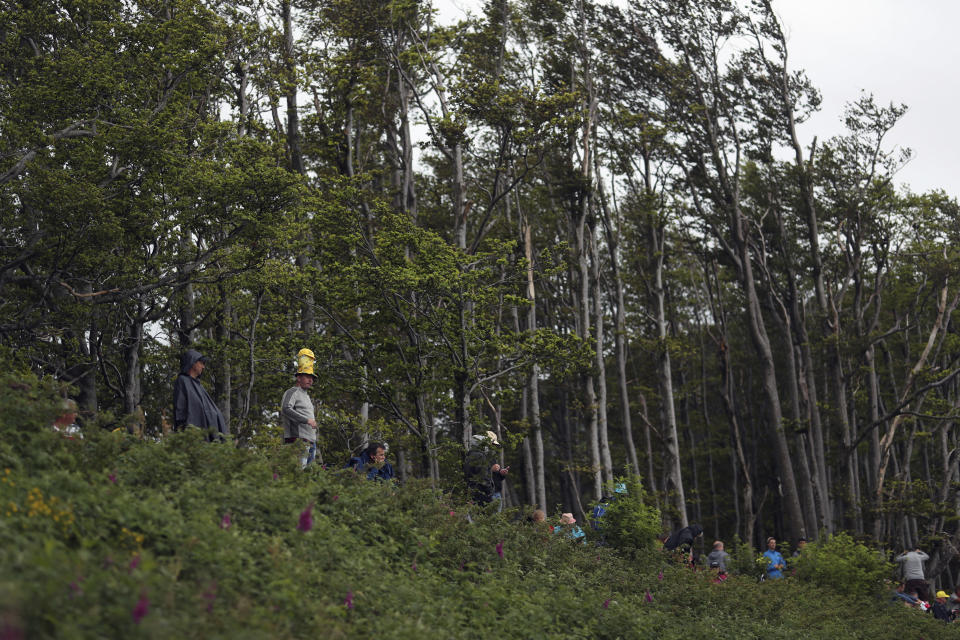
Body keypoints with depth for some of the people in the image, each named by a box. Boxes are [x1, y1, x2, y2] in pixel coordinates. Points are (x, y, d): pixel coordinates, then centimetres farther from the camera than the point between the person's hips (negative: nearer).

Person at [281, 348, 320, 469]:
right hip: (298, 438, -9)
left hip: (310, 440, 9)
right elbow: (286, 409, -19)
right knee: (299, 469, -18)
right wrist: (307, 420, -22)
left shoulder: (306, 396, 27)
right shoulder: (292, 392, -1)